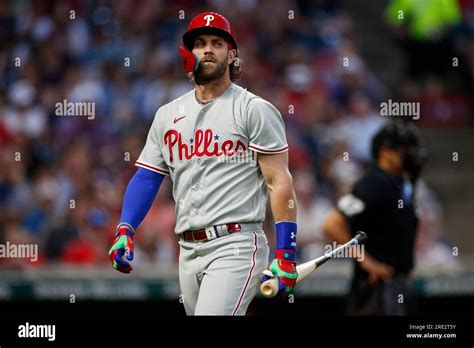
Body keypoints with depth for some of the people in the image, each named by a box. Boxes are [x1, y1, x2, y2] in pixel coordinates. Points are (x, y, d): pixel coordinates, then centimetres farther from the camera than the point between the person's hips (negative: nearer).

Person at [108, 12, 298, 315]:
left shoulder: (254, 109, -1)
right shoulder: (168, 115, 16)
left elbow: (279, 182, -5)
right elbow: (146, 177, 13)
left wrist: (285, 255, -12)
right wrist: (125, 230, -4)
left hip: (235, 246, -6)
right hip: (188, 251, 6)